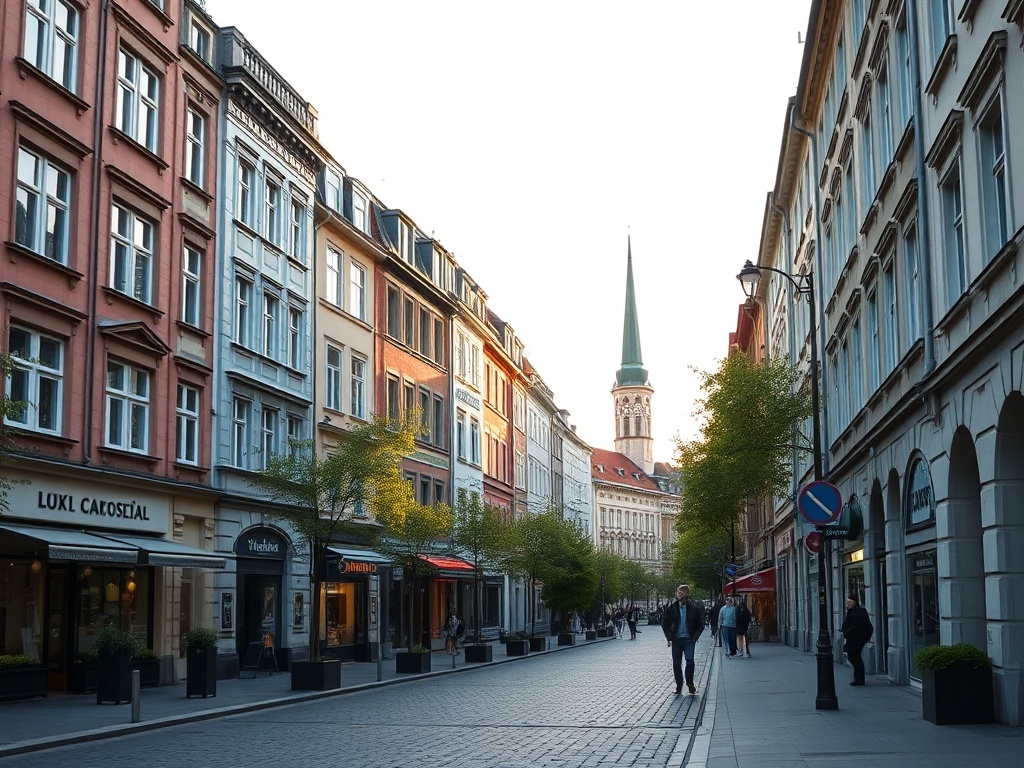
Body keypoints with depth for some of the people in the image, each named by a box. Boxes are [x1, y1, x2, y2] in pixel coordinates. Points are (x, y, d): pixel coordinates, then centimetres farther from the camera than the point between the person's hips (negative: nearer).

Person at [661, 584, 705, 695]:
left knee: (690, 660, -15)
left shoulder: (694, 608, -2)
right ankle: (679, 685, 15)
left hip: (689, 640, -2)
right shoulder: (672, 608, 3)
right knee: (676, 664, 4)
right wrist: (669, 638, 1)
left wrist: (695, 637, -4)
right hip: (676, 640, 2)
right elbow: (665, 624, 11)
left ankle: (690, 683, 2)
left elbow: (700, 625, 6)